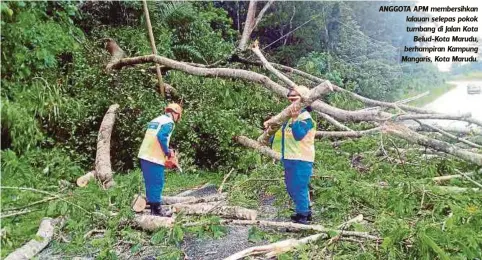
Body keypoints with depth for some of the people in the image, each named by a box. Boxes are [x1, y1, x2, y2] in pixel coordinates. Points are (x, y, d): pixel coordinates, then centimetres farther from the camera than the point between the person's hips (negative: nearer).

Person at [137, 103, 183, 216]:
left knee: (150, 183, 14)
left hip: (144, 155, 9)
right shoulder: (169, 122, -6)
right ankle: (156, 210, -1)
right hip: (155, 158, -8)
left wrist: (166, 150, 17)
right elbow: (161, 137, -22)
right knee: (157, 183, -3)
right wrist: (167, 152, -9)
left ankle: (152, 207, 19)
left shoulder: (155, 120, 21)